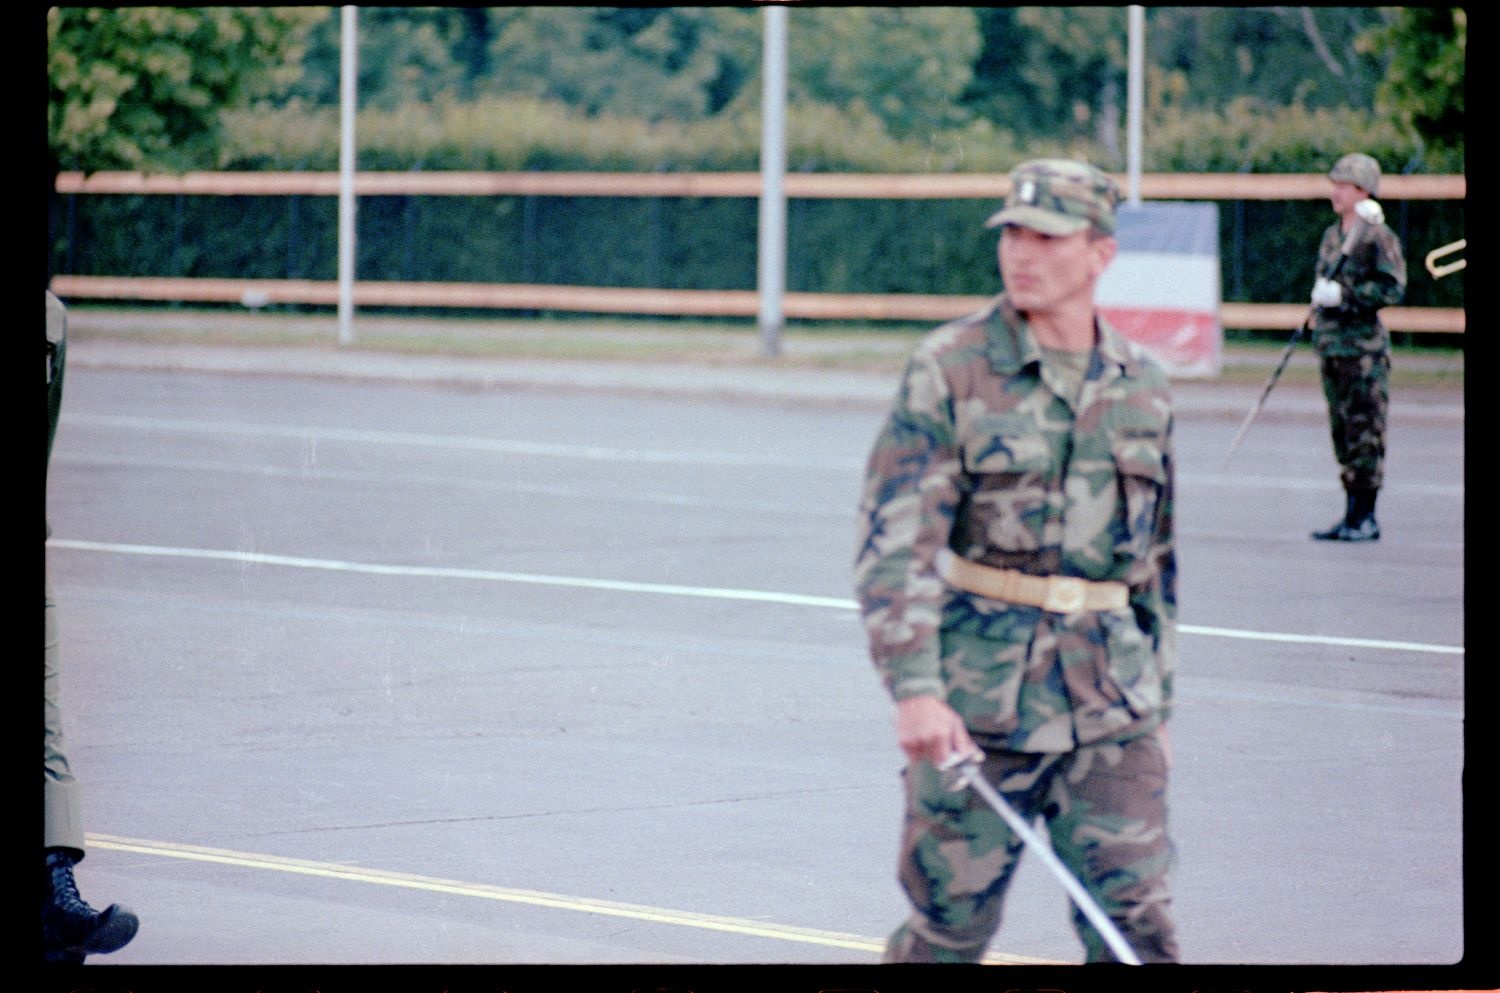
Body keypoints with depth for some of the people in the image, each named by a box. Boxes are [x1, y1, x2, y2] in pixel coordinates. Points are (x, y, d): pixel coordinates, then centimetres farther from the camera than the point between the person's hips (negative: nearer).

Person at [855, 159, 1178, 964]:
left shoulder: (1141, 386, 9)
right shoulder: (949, 368, -5)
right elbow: (893, 539, -12)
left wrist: (1158, 702, 20)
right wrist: (914, 690, -23)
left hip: (1111, 701, 3)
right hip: (975, 699, -3)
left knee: (1136, 924, -3)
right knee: (950, 924, 4)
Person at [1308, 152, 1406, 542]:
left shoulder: (1379, 238, -9)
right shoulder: (1332, 235, 15)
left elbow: (1393, 289, -16)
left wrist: (1343, 295, -20)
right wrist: (1319, 303, 7)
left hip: (1364, 346, -8)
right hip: (1331, 345, 8)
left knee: (1365, 434, -6)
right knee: (1342, 433, 11)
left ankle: (1366, 519, -2)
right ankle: (1352, 515, 16)